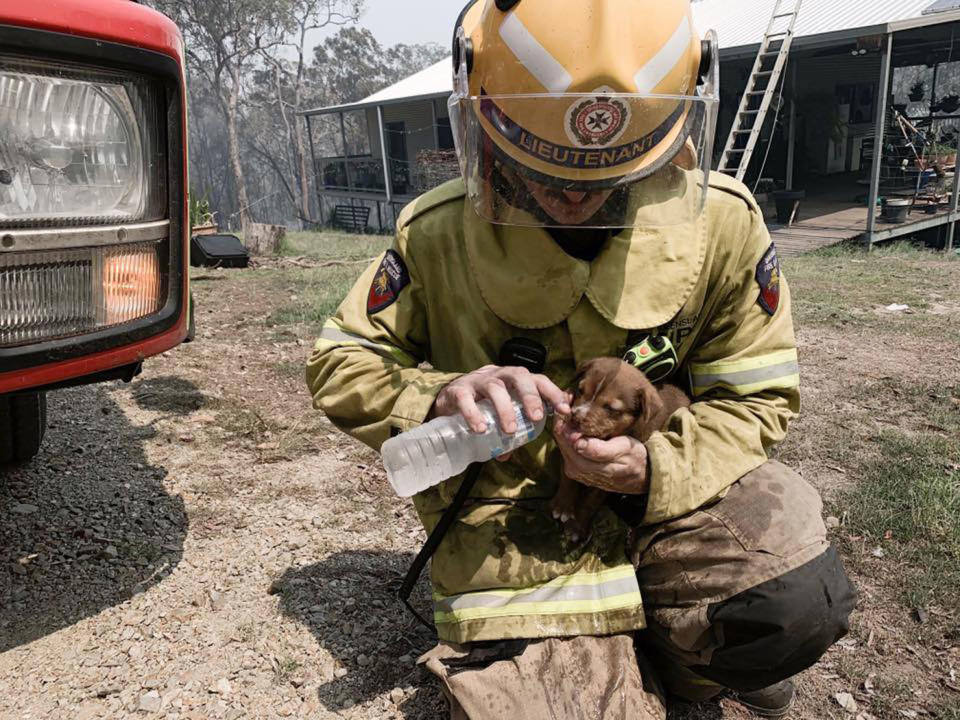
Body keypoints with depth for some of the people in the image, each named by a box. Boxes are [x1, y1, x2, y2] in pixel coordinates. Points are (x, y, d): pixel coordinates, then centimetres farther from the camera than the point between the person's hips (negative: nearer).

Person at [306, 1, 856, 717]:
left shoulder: (721, 223, -9)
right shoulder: (439, 235, -11)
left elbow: (753, 398, -1)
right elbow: (340, 364, -3)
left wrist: (657, 469, -21)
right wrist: (439, 398, -26)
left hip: (663, 494, 1)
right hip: (511, 524, 0)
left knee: (797, 602, -27)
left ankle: (652, 652, 9)